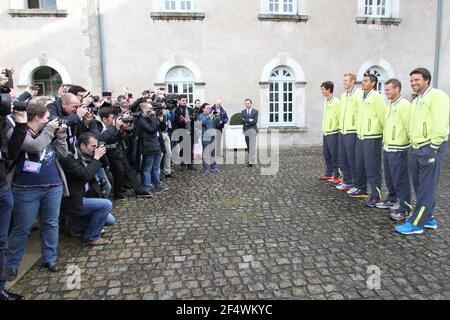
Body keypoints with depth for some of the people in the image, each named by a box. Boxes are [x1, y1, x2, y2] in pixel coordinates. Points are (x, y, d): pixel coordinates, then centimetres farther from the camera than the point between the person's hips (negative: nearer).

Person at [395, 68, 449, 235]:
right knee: (419, 186, 13)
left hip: (430, 148, -9)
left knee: (426, 188, -2)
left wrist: (433, 148, -18)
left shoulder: (436, 96, -9)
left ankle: (416, 224, 3)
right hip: (416, 148, 9)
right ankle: (428, 218, 26)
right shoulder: (416, 101, 19)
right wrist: (414, 144, 12)